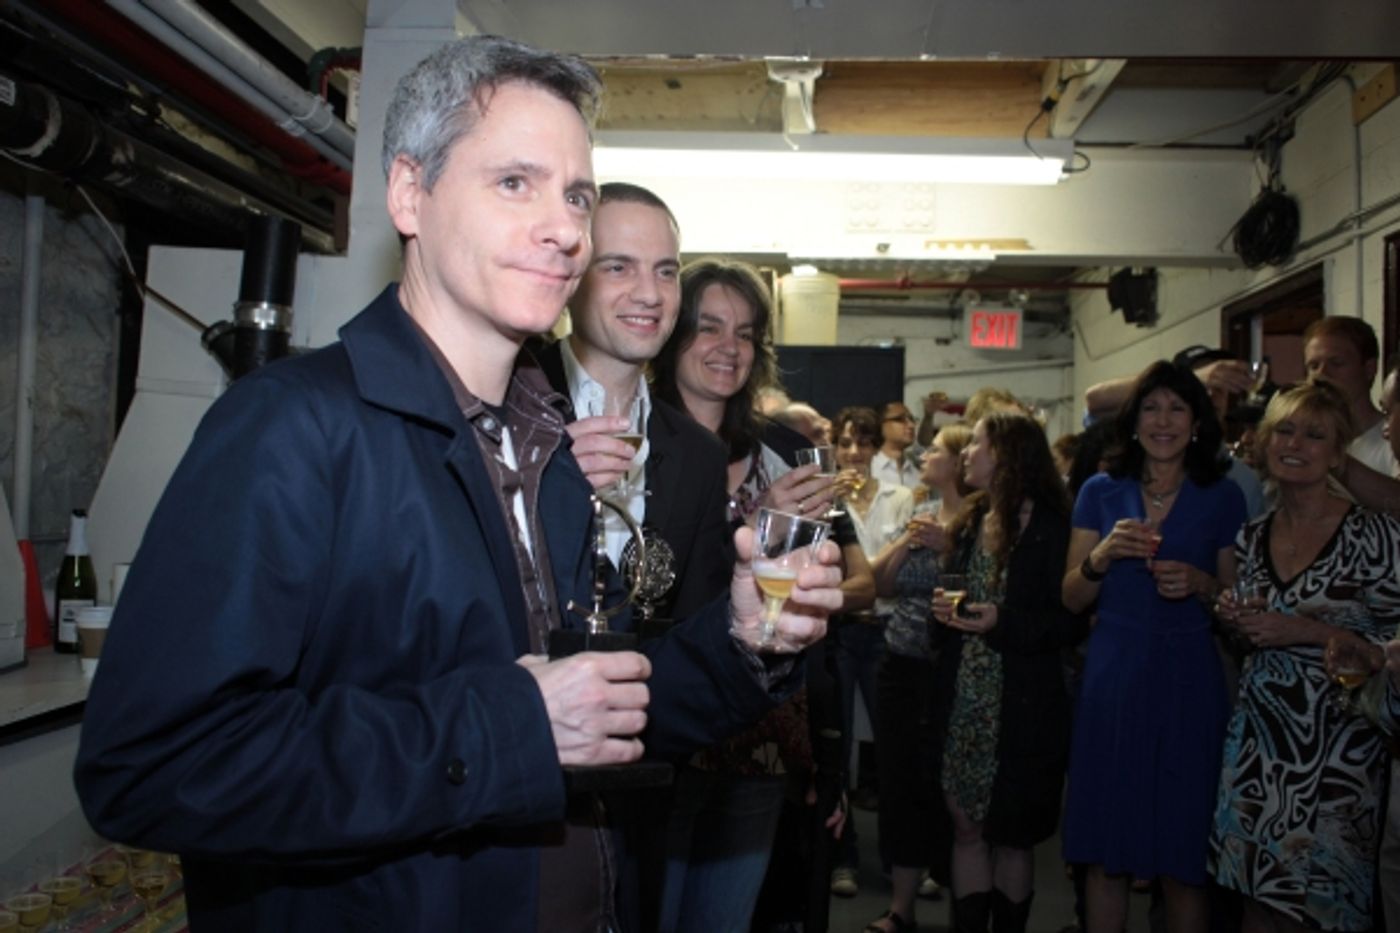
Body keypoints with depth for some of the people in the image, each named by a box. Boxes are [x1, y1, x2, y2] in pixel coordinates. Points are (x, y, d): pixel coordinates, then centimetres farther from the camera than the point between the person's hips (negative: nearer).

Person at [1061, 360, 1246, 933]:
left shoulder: (1223, 498, 3)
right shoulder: (1101, 492, 5)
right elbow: (1071, 599, 3)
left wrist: (1200, 584, -12)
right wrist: (1102, 556, -16)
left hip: (1188, 681, 0)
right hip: (1113, 676, 1)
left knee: (1183, 860, 7)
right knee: (1105, 856, 7)